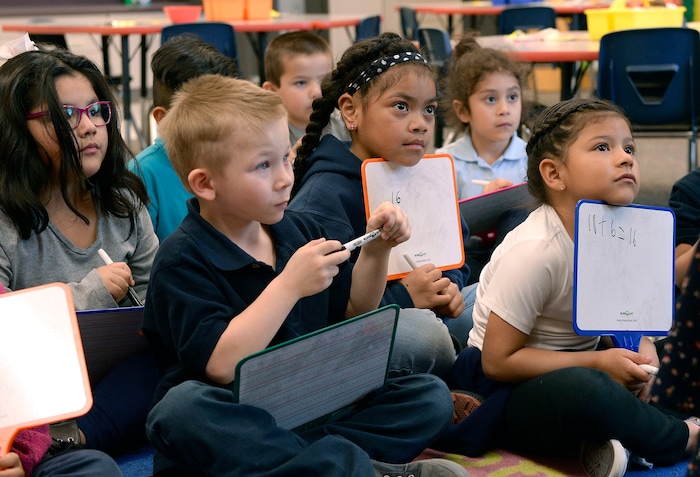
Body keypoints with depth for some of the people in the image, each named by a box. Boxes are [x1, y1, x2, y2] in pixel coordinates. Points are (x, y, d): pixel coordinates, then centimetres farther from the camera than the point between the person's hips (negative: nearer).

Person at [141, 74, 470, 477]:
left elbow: (353, 311, 21)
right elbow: (221, 365, -24)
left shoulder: (300, 230, 9)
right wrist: (289, 285, -24)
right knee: (181, 409, -38)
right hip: (236, 422, -6)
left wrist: (376, 250, 4)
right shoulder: (183, 259, -11)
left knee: (429, 394, -7)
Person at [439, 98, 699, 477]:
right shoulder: (536, 250, -25)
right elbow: (498, 360, -21)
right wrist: (598, 364, -22)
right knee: (578, 389, -37)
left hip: (573, 369, 8)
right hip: (509, 387, -8)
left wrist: (639, 344, -10)